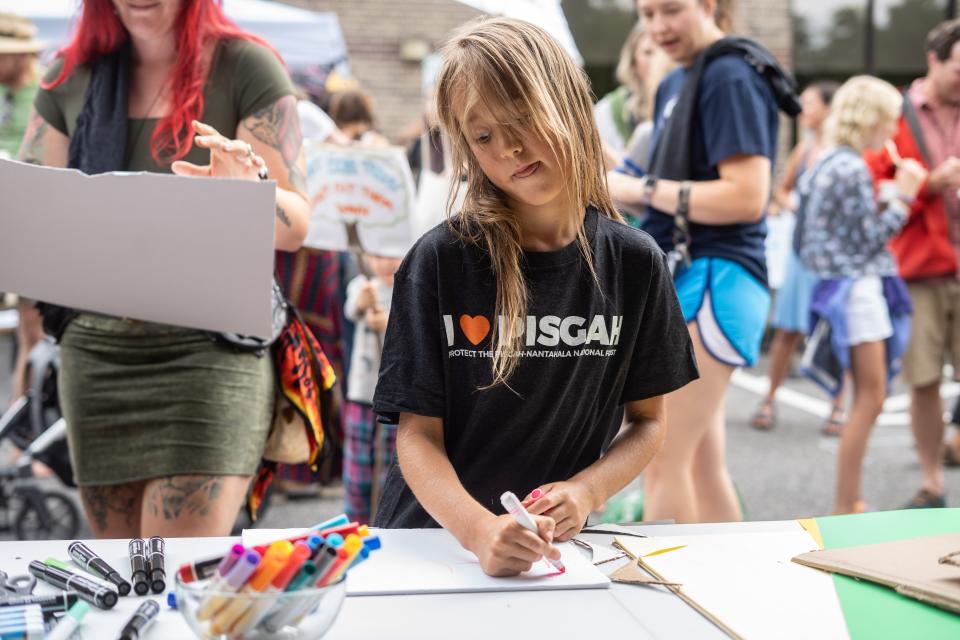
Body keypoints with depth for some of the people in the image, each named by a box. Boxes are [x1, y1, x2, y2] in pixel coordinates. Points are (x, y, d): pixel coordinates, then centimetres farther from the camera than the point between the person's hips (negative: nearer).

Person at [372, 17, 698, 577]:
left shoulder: (635, 261, 0)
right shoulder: (439, 261, -6)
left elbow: (648, 422, 8)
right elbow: (418, 435, -8)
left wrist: (585, 492, -11)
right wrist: (479, 529, -26)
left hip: (553, 545, 1)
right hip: (431, 537, 0)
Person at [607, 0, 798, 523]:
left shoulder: (731, 76, -10)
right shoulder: (675, 84, 17)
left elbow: (746, 198, -19)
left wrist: (641, 189, -13)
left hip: (713, 279, -9)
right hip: (680, 277, 10)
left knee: (662, 462, -9)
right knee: (703, 466, 12)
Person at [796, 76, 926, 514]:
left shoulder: (830, 163, 13)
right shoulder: (852, 169, -17)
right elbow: (870, 238, -15)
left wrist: (889, 196, 12)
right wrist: (902, 196, -8)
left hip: (853, 285, 10)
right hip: (857, 286, -10)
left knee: (866, 398, 14)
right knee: (870, 398, -5)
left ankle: (849, 503, 20)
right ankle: (844, 507, 0)